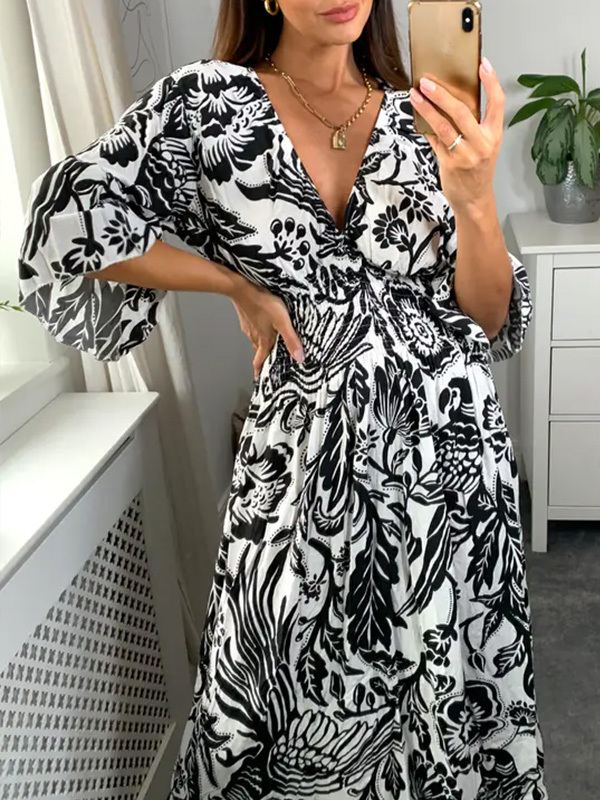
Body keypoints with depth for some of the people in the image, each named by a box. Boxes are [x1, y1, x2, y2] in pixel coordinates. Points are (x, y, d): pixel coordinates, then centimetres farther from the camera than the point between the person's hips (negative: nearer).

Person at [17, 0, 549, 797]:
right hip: (307, 457, -2)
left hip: (448, 444, 3)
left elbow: (492, 320, -1)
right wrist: (239, 284, -5)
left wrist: (476, 200, -20)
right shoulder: (207, 101, -4)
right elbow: (66, 223, -7)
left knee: (447, 690, 15)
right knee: (306, 702, 10)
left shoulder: (420, 115, 3)